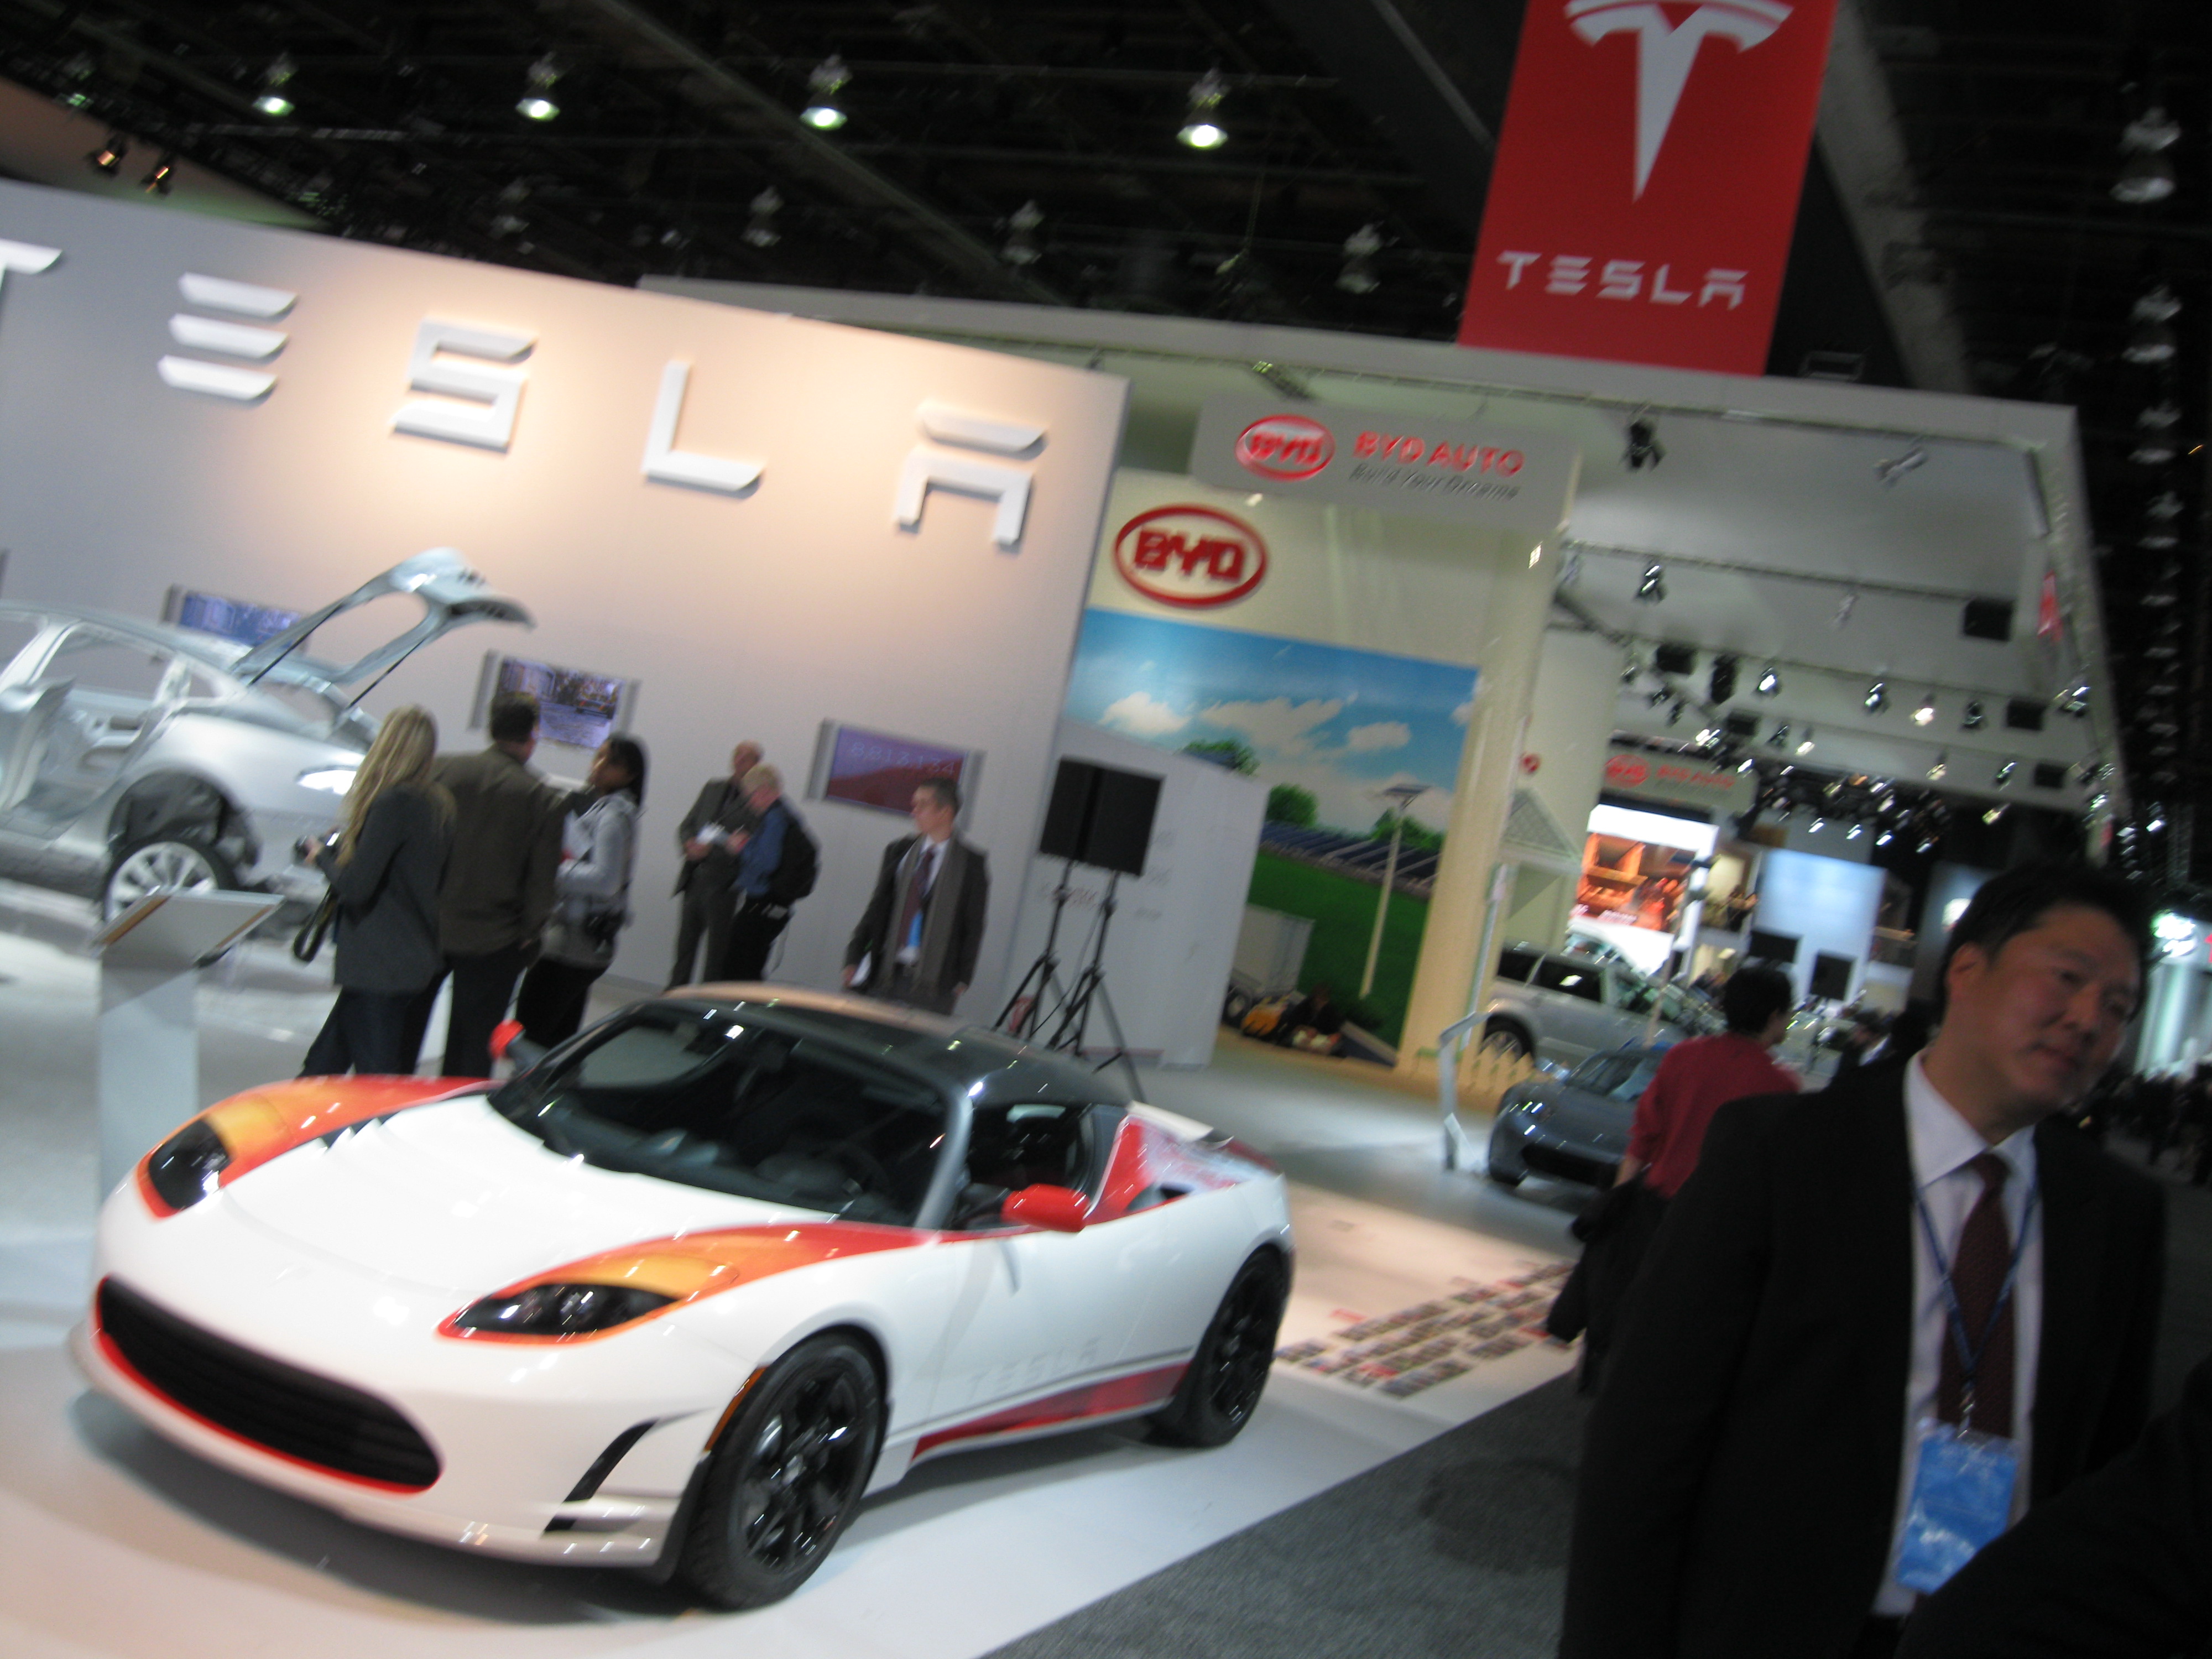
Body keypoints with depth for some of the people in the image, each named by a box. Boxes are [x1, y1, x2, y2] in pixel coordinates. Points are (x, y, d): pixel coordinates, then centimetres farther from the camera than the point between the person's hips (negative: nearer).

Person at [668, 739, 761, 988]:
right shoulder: (713, 788, 16)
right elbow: (686, 826, 18)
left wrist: (711, 849, -18)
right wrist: (689, 845, -4)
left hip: (723, 886, -5)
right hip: (695, 880, 6)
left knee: (717, 953, -2)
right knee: (685, 946, 10)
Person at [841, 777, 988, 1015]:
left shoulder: (971, 864, 0)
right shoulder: (898, 851, 12)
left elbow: (974, 928, 1)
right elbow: (876, 908, 13)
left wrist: (962, 980, -3)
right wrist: (854, 958, 7)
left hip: (933, 981, -3)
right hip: (884, 973, 3)